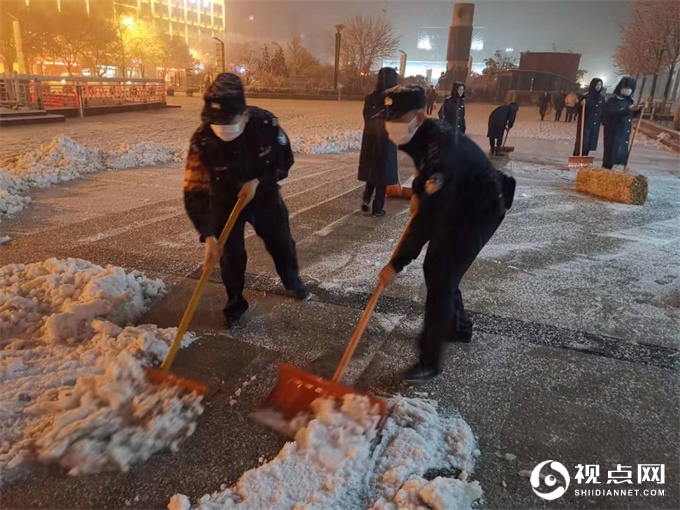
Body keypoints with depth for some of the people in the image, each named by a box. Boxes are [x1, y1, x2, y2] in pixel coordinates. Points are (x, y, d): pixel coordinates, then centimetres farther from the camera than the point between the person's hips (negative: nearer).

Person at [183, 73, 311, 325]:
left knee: (281, 241, 16)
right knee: (230, 255, -1)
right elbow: (195, 193, -29)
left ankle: (293, 282, 44)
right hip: (225, 199, -1)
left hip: (264, 192, 2)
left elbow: (285, 158, -11)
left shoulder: (265, 122, -28)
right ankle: (235, 303, 23)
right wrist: (209, 237, -37)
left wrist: (257, 181, -25)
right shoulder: (202, 141, -31)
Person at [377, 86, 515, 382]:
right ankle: (458, 327, 36)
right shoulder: (421, 134, -7)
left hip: (480, 210, -9)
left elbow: (428, 216, -38)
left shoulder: (441, 149, -36)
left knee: (441, 277, -12)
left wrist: (396, 264, -34)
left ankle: (430, 360, -1)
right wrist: (417, 191, 3)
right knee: (434, 268, 14)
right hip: (455, 203, 9)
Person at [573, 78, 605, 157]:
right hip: (585, 123, -5)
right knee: (582, 141, -8)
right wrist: (581, 104, -27)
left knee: (589, 142, 8)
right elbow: (578, 109, -8)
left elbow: (603, 111, 14)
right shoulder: (586, 96, -8)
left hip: (595, 124, 5)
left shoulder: (602, 97, 7)